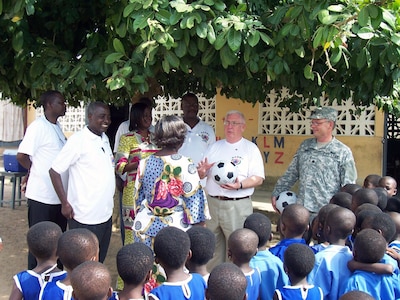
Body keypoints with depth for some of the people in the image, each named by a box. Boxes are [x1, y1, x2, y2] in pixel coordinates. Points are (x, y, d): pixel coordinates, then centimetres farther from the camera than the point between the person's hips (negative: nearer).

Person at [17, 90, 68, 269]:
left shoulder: (57, 127, 11)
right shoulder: (38, 126, -15)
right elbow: (22, 156, -17)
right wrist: (34, 171, -1)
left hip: (59, 195, 8)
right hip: (42, 196, -8)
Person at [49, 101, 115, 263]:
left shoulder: (105, 139, 11)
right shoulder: (78, 140, -13)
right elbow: (54, 171, -13)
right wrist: (65, 203, -14)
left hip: (105, 214, 8)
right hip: (84, 217, -7)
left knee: (99, 261, 17)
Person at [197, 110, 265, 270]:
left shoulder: (250, 148, 2)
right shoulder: (214, 147, 16)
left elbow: (258, 178, -6)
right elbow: (200, 175, 15)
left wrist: (240, 185, -23)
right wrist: (202, 171, -8)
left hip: (237, 206, -5)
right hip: (212, 203, 5)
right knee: (212, 246, 11)